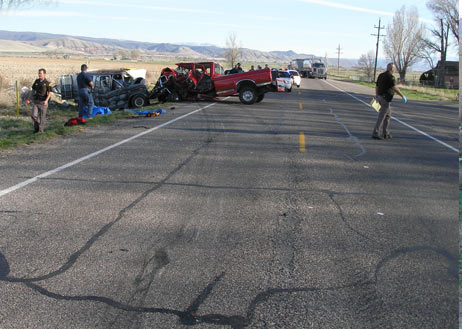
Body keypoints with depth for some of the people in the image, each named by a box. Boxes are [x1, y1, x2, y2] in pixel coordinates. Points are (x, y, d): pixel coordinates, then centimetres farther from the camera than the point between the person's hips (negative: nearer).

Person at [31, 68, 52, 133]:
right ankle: (36, 127, 15)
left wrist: (46, 100, -24)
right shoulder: (36, 81, 6)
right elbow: (33, 89, 21)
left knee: (42, 117, 1)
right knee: (33, 115, -5)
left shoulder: (47, 83, -7)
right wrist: (34, 97, 17)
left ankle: (40, 130, 14)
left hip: (43, 102, -4)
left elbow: (49, 93, -11)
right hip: (36, 101, 4)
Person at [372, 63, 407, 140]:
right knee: (382, 116, -7)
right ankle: (375, 133, -9)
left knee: (388, 114, 18)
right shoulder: (390, 77, -13)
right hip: (386, 98, -9)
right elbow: (395, 88, -19)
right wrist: (403, 96, -12)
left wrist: (376, 96, 29)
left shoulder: (381, 75, 12)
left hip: (380, 97, 9)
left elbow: (376, 86, 18)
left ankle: (386, 133, 19)